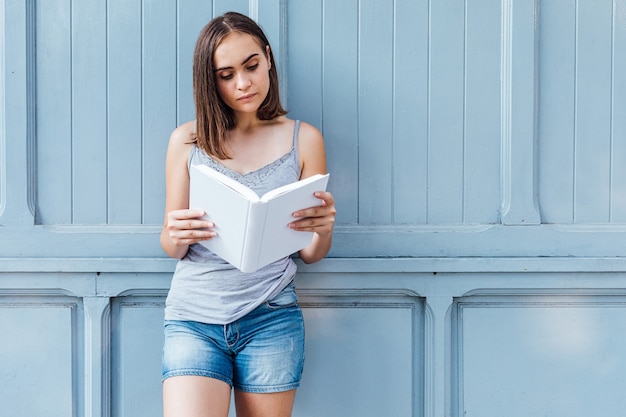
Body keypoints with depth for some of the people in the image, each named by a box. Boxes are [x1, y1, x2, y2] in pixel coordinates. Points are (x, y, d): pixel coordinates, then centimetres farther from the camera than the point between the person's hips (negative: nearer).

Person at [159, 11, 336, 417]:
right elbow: (170, 247, 7)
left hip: (271, 319, 1)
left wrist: (324, 228, -17)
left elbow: (310, 254, 6)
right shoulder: (188, 140, 4)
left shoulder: (304, 139, 4)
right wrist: (177, 236, -17)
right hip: (194, 318, 0)